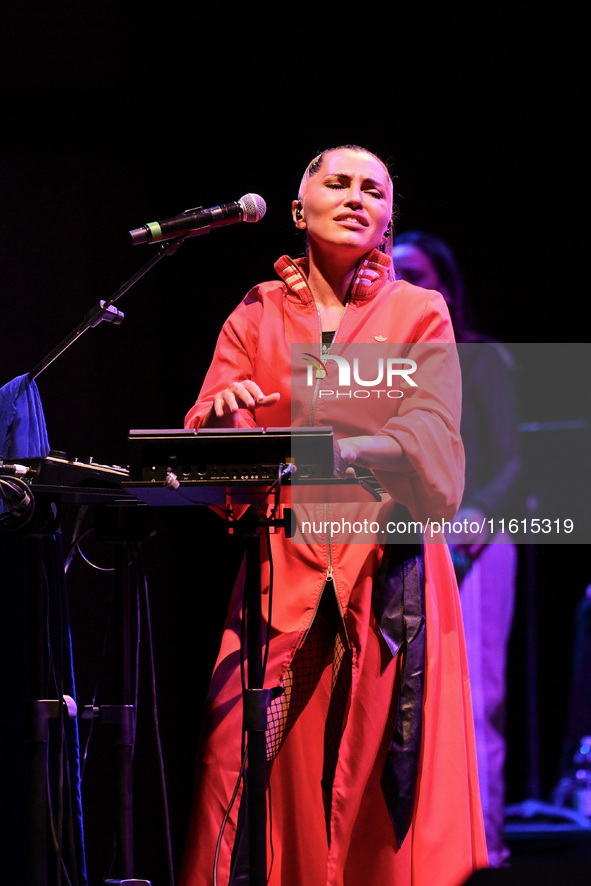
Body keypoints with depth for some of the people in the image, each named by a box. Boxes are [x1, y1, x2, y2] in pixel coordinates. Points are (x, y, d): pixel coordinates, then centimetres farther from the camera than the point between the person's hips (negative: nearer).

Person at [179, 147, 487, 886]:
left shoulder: (419, 316, 9)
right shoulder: (257, 316, 13)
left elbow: (431, 440, -6)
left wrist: (350, 447, -26)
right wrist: (223, 415, -19)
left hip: (387, 573, -1)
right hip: (282, 569, 1)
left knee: (381, 783, -6)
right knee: (272, 780, -7)